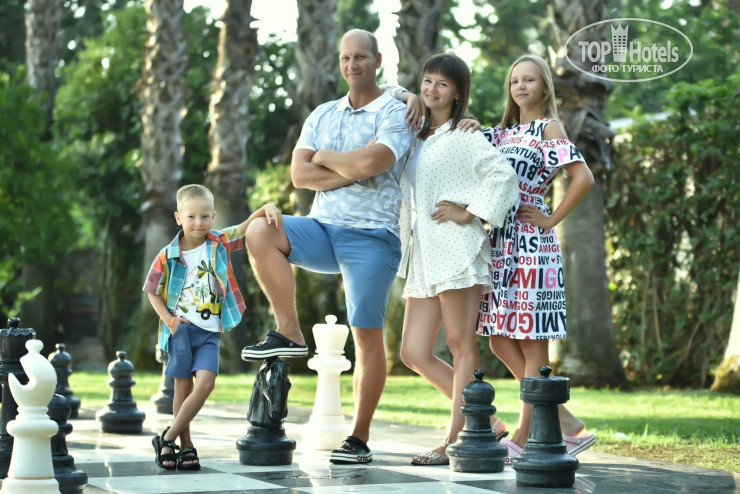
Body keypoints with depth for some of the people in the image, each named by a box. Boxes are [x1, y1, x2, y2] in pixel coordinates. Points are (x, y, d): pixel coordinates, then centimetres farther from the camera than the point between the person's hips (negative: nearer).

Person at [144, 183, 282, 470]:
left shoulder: (220, 243, 2)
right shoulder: (168, 256, -3)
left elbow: (248, 225, -7)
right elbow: (153, 292, 6)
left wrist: (268, 208, -27)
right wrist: (170, 321, -6)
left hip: (210, 331, 1)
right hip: (181, 328, -1)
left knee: (206, 382, -13)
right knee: (183, 385, 3)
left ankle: (167, 439, -3)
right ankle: (186, 446, 16)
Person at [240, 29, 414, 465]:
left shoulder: (395, 113, -2)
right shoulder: (323, 115, 15)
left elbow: (369, 161, -21)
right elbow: (299, 174, 3)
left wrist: (324, 157, -3)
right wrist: (352, 172, -9)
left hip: (370, 236, -5)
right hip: (321, 228, 5)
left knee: (368, 336, -5)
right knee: (260, 232, -19)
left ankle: (360, 439, 3)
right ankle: (289, 334, -10)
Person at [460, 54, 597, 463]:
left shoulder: (549, 128, -2)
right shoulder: (503, 133, 19)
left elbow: (583, 177, -14)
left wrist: (552, 220, -10)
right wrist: (467, 130, -1)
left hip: (531, 245, -8)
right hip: (500, 243, 8)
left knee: (531, 344, -3)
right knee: (501, 341, 6)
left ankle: (524, 437, 1)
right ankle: (568, 426, 12)